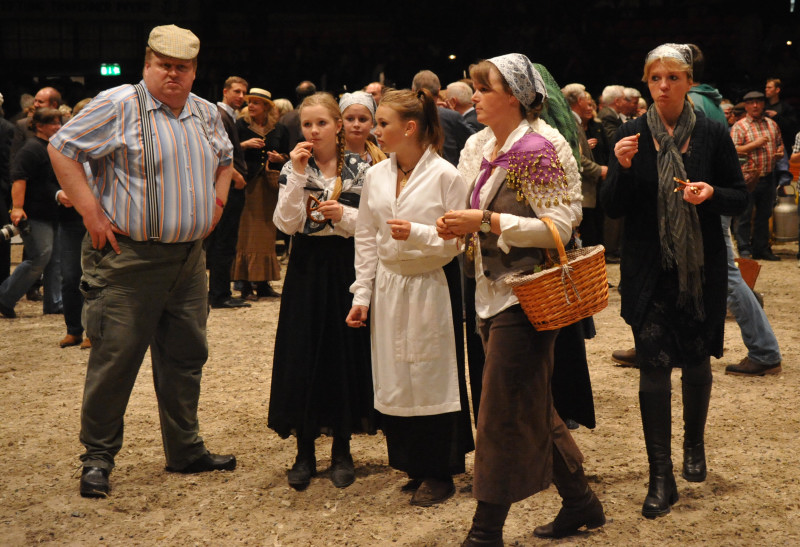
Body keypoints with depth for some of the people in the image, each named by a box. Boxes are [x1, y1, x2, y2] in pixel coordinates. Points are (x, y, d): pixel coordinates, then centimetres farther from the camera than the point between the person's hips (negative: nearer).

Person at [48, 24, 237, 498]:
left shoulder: (207, 114, 11)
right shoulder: (118, 105, -9)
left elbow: (224, 159, 30)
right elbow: (62, 148, -9)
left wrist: (218, 201, 15)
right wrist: (90, 211, -13)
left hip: (189, 258, 7)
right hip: (129, 258, -6)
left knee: (186, 357, 13)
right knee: (116, 358, -2)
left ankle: (186, 450, 26)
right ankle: (99, 457, 12)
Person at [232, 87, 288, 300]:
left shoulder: (279, 129, 8)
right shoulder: (241, 125, 2)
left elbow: (287, 156, 14)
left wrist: (280, 158, -7)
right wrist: (244, 144, -15)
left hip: (270, 186, 3)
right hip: (247, 185, -3)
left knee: (267, 233, 6)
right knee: (246, 233, -5)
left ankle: (263, 283, 13)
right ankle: (246, 284, -2)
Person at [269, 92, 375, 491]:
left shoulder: (359, 169, 0)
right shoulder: (293, 169, 3)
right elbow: (287, 224, -9)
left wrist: (346, 215, -16)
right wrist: (298, 176, -14)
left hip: (346, 267, -1)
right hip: (306, 268, 1)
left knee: (345, 352, 3)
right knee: (303, 356, 2)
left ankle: (341, 450, 17)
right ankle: (305, 453, 13)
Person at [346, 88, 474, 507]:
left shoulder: (445, 175, -8)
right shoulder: (376, 177, 7)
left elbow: (456, 241, -8)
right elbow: (366, 239, 10)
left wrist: (416, 233, -23)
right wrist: (362, 294, 7)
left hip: (430, 288, -5)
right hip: (388, 288, 5)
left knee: (433, 378, 1)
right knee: (395, 379, 8)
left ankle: (439, 473, 13)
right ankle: (414, 467, 21)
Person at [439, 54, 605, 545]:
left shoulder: (535, 152, -14)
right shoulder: (491, 150, 12)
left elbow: (559, 227, -19)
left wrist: (486, 221, -22)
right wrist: (465, 226, 3)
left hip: (524, 297, -9)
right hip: (494, 295, 9)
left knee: (503, 413, -3)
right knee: (533, 409, 15)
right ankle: (581, 502, 29)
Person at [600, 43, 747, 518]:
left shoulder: (712, 134, -2)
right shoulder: (631, 135, 0)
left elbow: (740, 197, 3)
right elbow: (613, 208, 0)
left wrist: (711, 193, -18)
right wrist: (622, 168, -18)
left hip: (702, 269, 0)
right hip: (649, 272, 0)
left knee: (697, 362, 14)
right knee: (654, 367, -5)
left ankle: (694, 445, 39)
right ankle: (661, 476, 1)